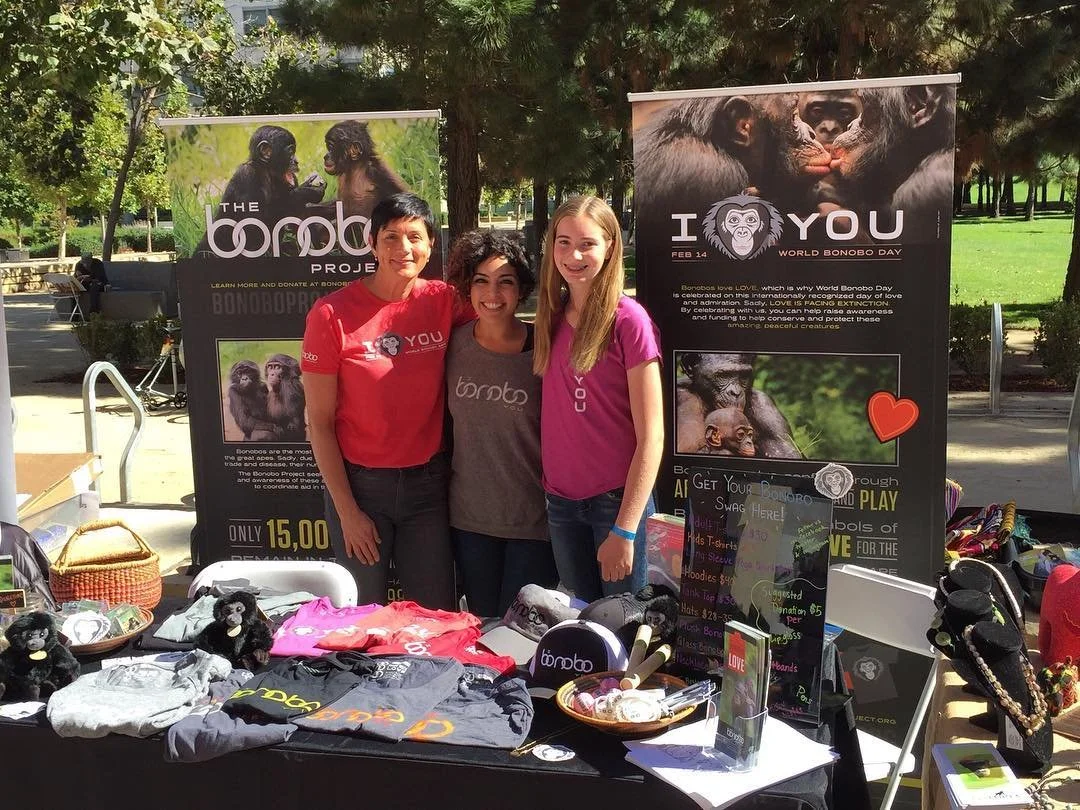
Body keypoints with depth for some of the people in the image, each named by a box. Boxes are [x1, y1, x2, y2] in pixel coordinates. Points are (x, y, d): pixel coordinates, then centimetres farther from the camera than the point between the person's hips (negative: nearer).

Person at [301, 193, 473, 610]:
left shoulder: (444, 301, -4)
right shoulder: (332, 314, -10)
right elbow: (320, 422, -7)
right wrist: (347, 510, -7)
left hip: (429, 481, 2)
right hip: (360, 483, -2)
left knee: (438, 615, 9)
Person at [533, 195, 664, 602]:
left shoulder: (628, 320, -12)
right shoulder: (552, 317, 6)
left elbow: (651, 437, -13)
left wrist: (624, 530, -16)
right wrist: (546, 485, 2)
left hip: (617, 501, -5)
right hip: (561, 502, 5)